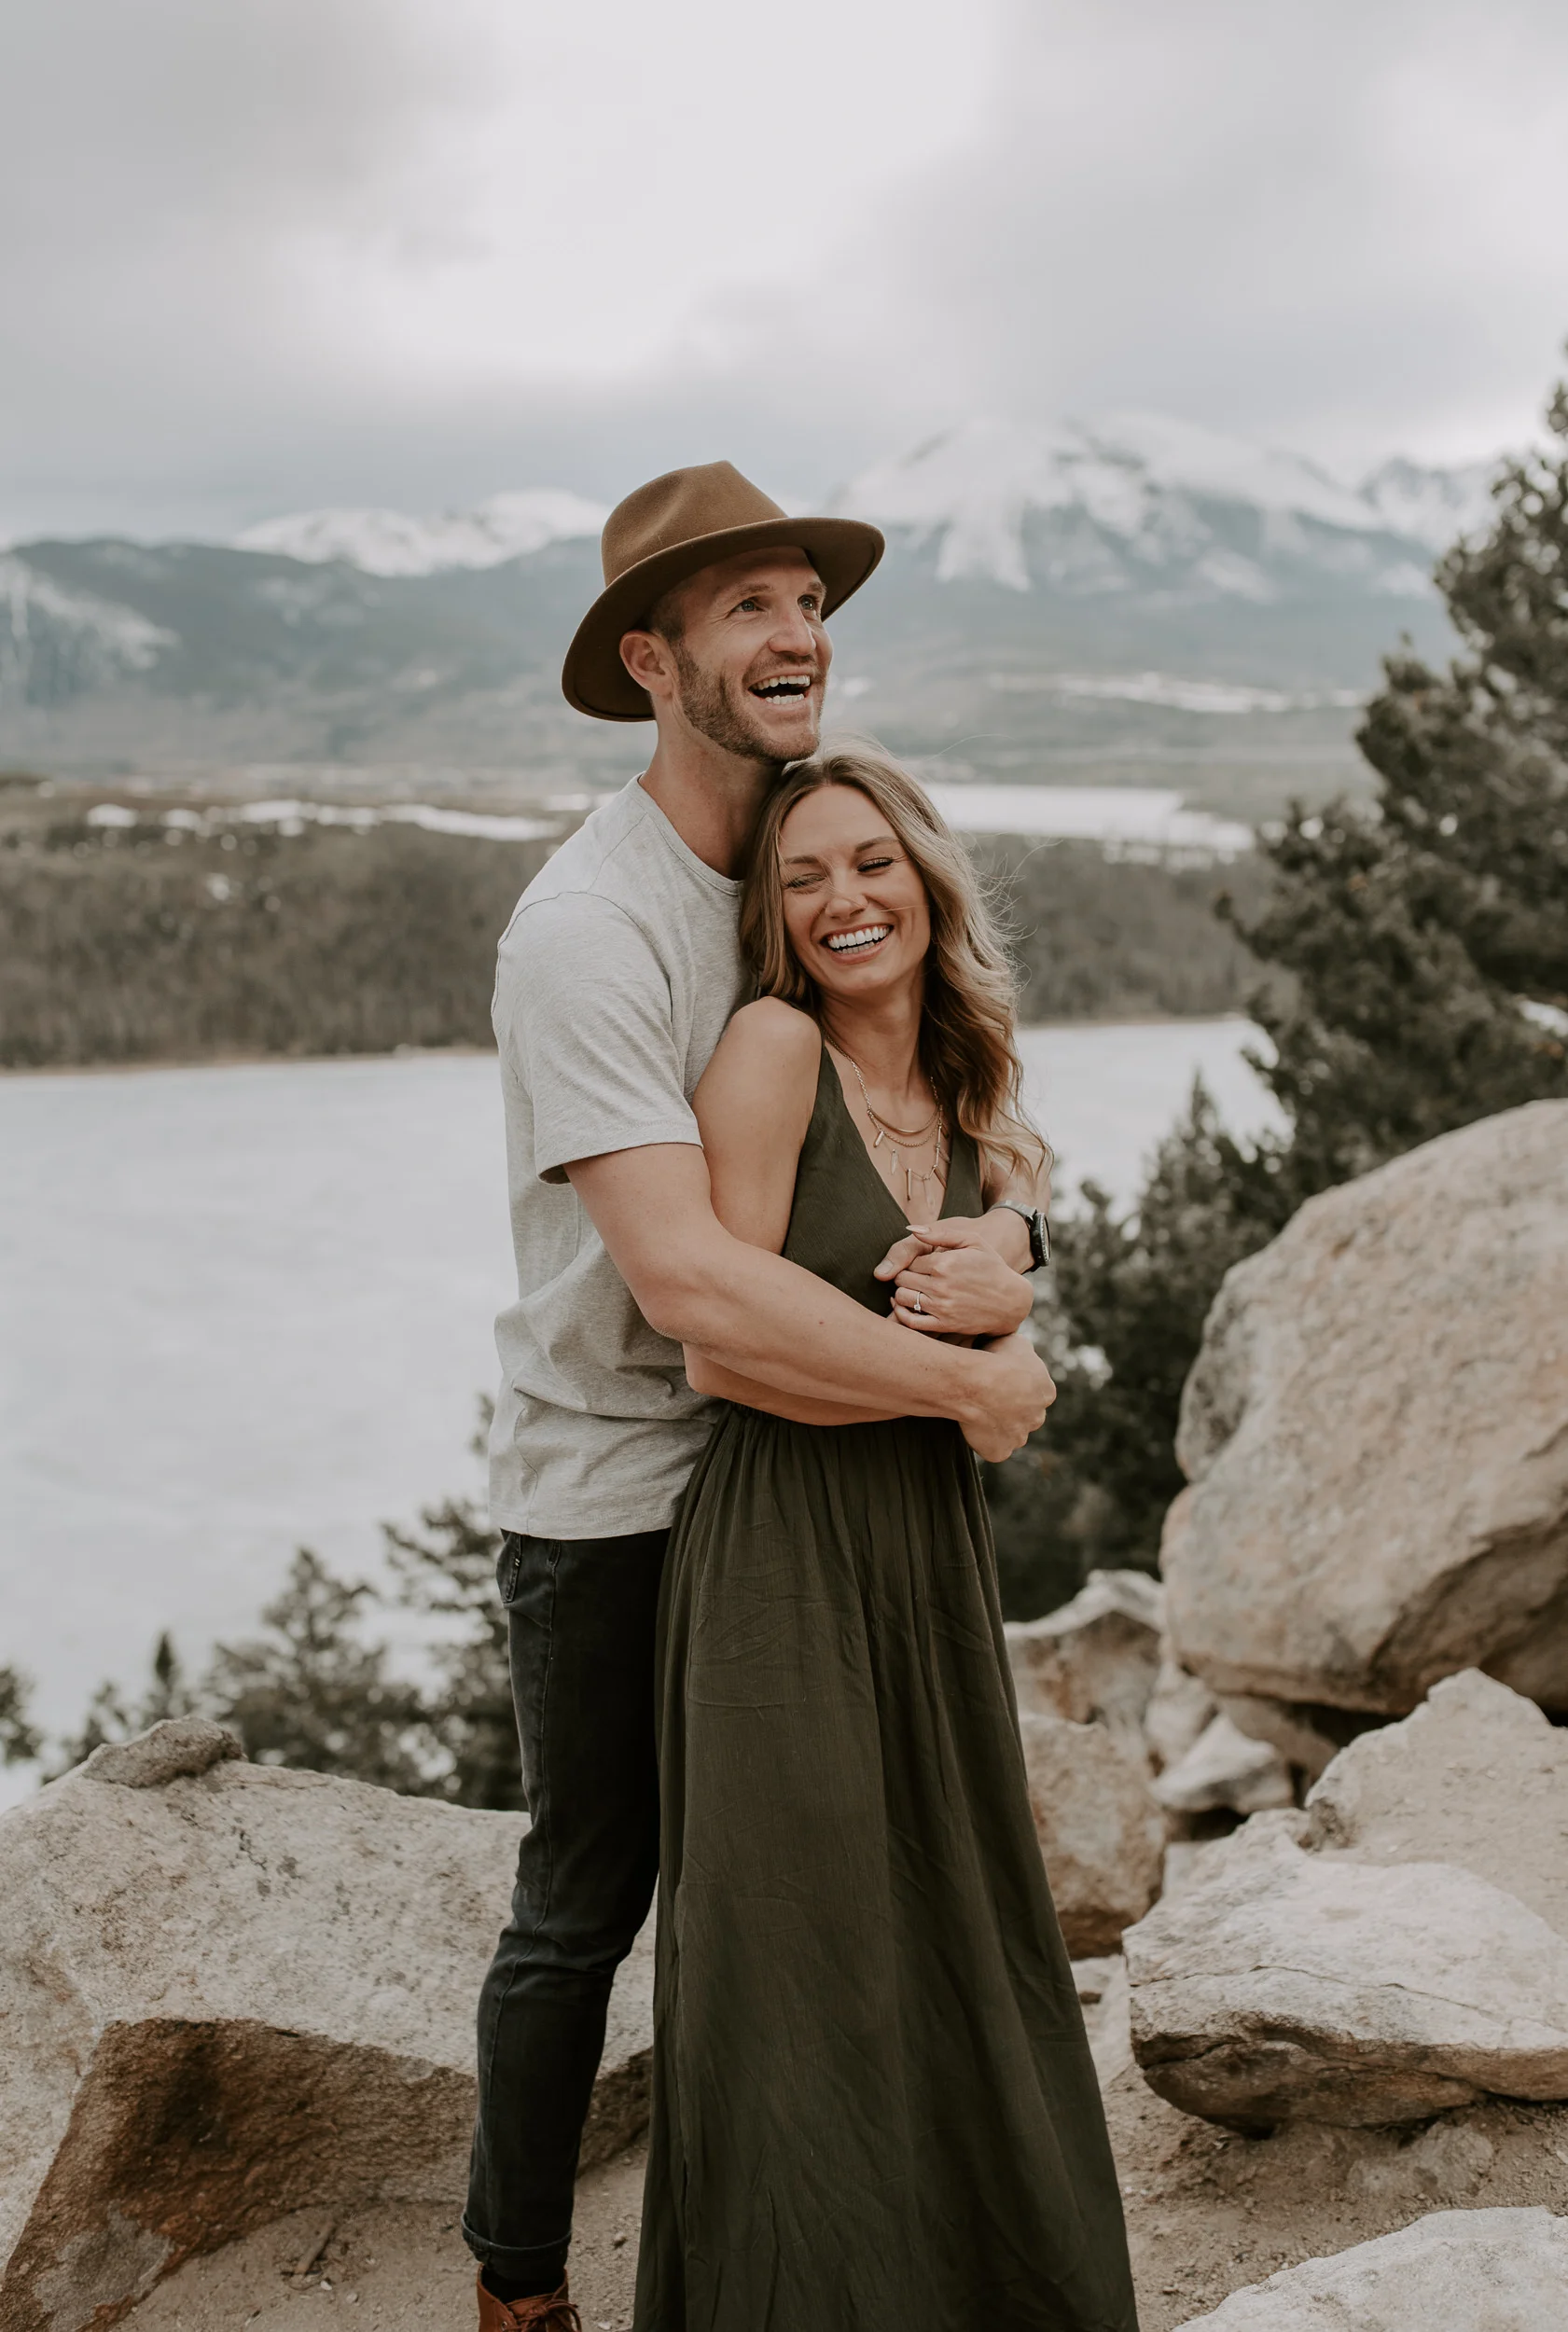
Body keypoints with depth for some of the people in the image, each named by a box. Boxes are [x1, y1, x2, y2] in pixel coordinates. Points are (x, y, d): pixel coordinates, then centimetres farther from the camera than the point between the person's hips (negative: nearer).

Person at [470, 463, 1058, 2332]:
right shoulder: (585, 927, -22)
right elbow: (687, 1281, -32)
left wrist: (1003, 1228, -18)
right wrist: (971, 1385, -25)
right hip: (608, 1489, -7)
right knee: (585, 1903, 8)